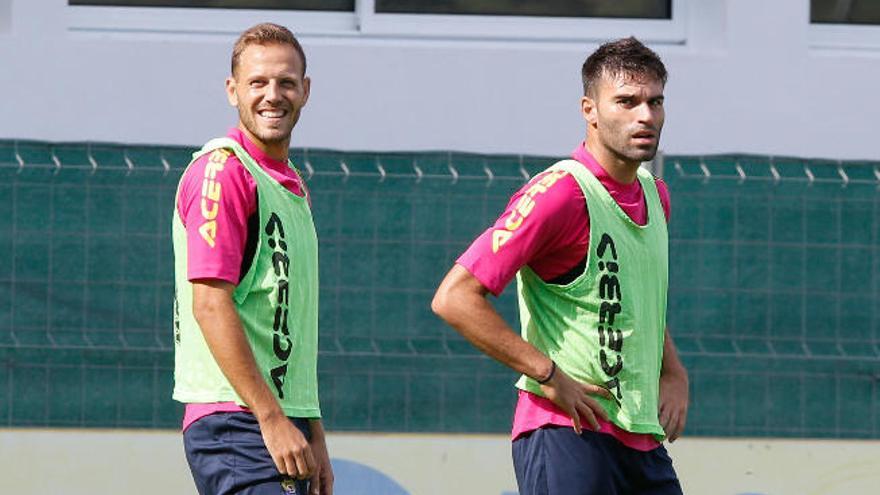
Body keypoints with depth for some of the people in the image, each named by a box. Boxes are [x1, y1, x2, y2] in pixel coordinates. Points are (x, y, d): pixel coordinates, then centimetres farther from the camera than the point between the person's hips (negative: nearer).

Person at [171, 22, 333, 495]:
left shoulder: (294, 186, 20)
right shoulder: (222, 170, -8)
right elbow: (210, 303, -16)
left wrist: (314, 438, 20)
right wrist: (273, 420, -19)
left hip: (283, 427, 9)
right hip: (237, 422, -9)